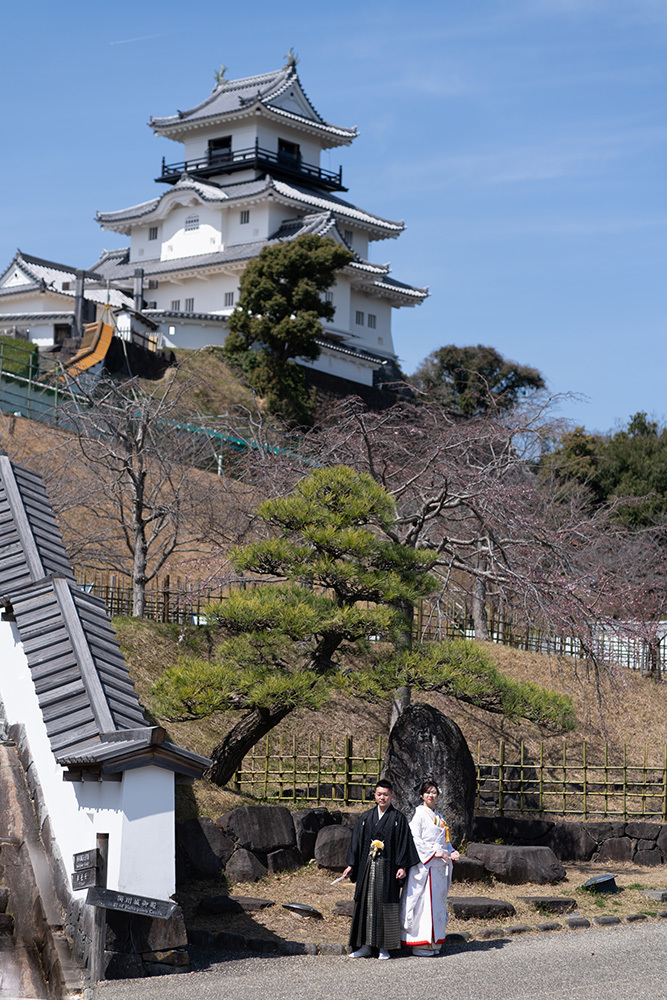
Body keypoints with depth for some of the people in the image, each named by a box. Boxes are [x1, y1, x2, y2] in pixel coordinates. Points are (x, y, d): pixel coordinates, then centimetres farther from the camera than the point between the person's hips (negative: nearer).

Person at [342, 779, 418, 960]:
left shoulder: (398, 818, 1)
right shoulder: (366, 817, 10)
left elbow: (404, 843, -2)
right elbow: (357, 841, 11)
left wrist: (402, 866, -10)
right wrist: (351, 865, 7)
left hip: (387, 867, -3)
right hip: (367, 866, 3)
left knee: (386, 905, -2)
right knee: (366, 903, 3)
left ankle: (384, 947, 5)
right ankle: (366, 946, 10)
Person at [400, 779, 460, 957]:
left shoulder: (438, 817, 18)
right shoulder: (419, 814, -5)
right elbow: (415, 840, -14)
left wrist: (452, 852, 7)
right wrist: (434, 853, -19)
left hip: (439, 866, 8)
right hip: (424, 864, -8)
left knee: (437, 901, 8)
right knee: (423, 902, -8)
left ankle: (433, 942, 14)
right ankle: (419, 944, -4)